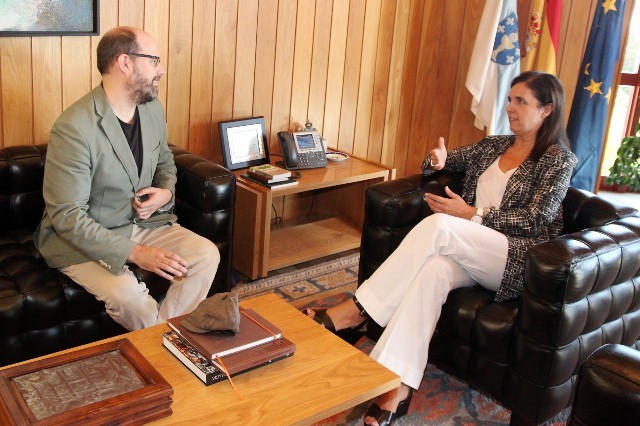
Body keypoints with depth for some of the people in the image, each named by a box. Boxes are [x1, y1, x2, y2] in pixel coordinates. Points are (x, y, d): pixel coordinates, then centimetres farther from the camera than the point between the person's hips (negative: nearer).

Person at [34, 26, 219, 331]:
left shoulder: (152, 107, 1)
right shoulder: (73, 128, -23)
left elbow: (164, 160, 19)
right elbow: (67, 216, -23)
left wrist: (166, 192, -6)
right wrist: (136, 254, -28)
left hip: (142, 223, 7)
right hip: (80, 238, -6)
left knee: (207, 254, -14)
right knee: (127, 293, -32)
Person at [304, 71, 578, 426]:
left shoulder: (559, 158, 3)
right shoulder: (493, 146, 21)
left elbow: (537, 219, -8)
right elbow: (447, 159, 30)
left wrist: (473, 215, -16)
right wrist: (438, 159, 3)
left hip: (517, 259, -5)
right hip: (469, 251, 5)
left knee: (438, 225, -31)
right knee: (433, 269, -32)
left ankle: (356, 310, -28)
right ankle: (399, 387, -39)